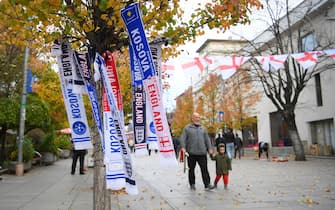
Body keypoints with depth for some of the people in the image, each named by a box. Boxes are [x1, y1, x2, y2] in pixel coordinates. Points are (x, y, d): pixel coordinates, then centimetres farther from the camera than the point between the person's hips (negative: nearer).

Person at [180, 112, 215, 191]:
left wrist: (209, 148, 11)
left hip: (202, 152, 2)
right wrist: (183, 147, -15)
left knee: (204, 169, -2)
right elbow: (183, 138, -2)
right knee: (191, 169, 7)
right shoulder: (187, 128, 4)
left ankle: (207, 184, 0)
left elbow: (207, 139, 18)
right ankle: (192, 184, 20)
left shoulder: (203, 128, 16)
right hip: (191, 153, -2)